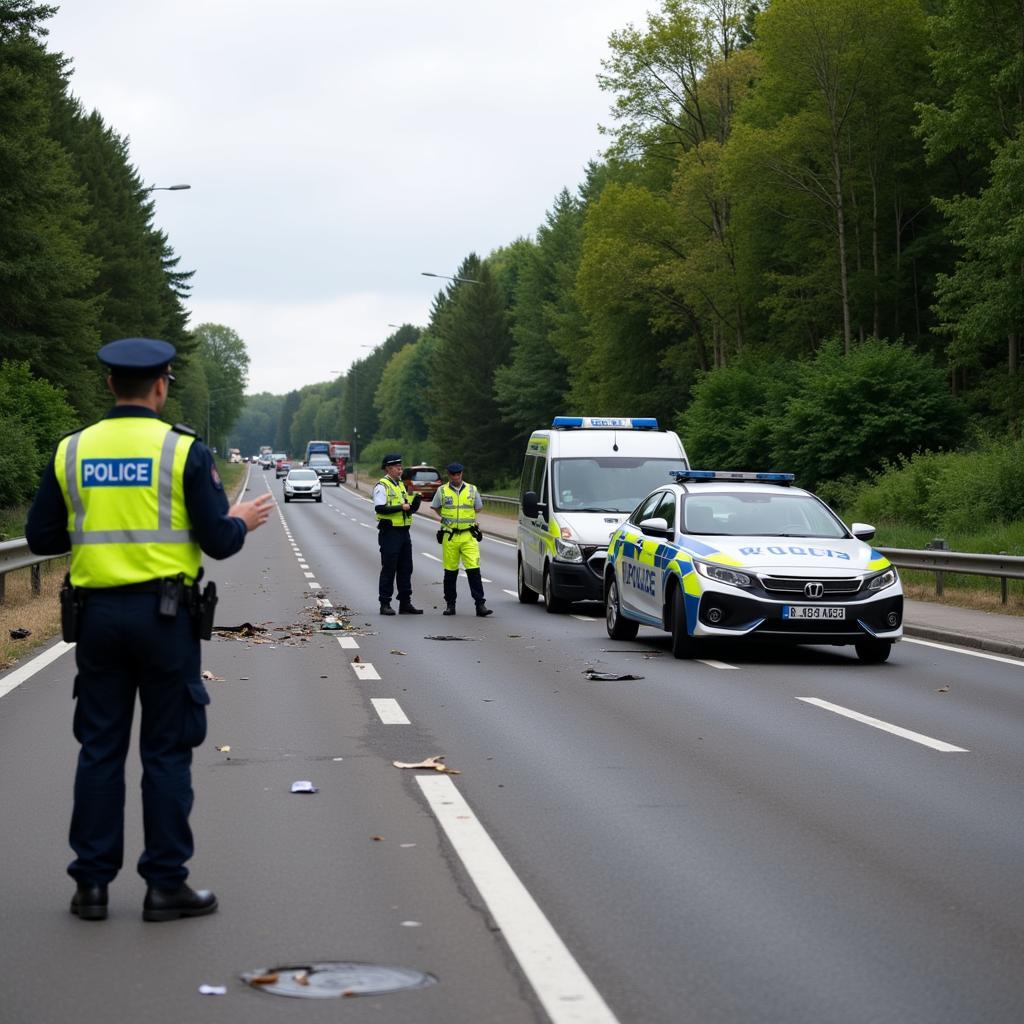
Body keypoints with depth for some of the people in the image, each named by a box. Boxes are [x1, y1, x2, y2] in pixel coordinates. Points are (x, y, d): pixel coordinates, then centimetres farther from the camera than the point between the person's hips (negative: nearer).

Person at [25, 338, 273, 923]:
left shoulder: (72, 451, 2)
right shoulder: (184, 452, -8)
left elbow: (42, 537, 5)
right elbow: (218, 541, -9)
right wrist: (243, 521, 13)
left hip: (96, 613, 3)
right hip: (164, 613, -3)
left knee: (100, 748, 10)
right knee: (167, 750, 4)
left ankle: (92, 884, 12)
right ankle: (166, 884, 7)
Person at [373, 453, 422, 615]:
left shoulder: (401, 484, 17)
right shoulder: (382, 486, -9)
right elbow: (380, 508, -21)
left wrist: (413, 505, 1)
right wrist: (401, 507, -20)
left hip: (404, 532, 8)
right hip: (390, 533, -8)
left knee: (406, 569, 9)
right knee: (389, 570, -4)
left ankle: (405, 603, 15)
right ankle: (385, 604, 2)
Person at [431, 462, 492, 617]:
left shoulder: (472, 490, 7)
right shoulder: (442, 491, 5)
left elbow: (478, 508, 19)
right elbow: (436, 508, 18)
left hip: (468, 536, 0)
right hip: (449, 537, 0)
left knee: (474, 570, -8)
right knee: (450, 572, 6)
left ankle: (480, 604, -10)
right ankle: (450, 604, 16)